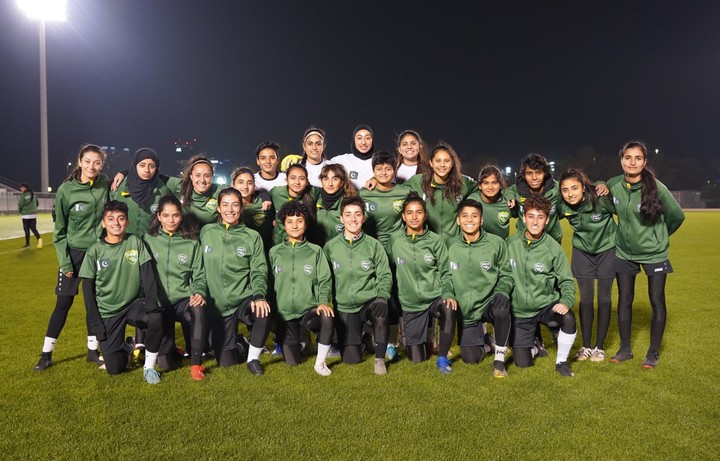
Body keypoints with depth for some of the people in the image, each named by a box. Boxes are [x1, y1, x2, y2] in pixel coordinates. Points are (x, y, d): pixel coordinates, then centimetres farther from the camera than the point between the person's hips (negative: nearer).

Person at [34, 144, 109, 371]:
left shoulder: (106, 185, -3)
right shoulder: (66, 190, -10)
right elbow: (60, 230, -5)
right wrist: (64, 260, -9)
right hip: (74, 252, -2)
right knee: (63, 302, 2)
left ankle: (93, 350, 22)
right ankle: (46, 353, 15)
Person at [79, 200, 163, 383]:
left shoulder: (135, 242, -4)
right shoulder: (95, 250, -6)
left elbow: (147, 274, -6)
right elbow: (88, 287, -2)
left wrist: (151, 302, -20)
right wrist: (95, 321, -6)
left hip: (133, 304, 0)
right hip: (107, 312, 0)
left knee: (156, 318, -33)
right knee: (115, 368, -7)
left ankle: (149, 367, -11)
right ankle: (125, 348, 29)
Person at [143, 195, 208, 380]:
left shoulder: (192, 242, 4)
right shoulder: (148, 239, 3)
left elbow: (199, 275, 5)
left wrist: (199, 292, -15)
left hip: (184, 299, 0)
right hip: (158, 302, 0)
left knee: (198, 310, -38)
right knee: (163, 362, -10)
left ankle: (196, 363, -19)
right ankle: (168, 347, 30)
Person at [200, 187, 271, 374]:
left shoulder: (252, 236, 0)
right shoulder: (206, 232, 4)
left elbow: (259, 271, -5)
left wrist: (259, 296, -21)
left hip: (244, 299, -1)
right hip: (217, 304, 1)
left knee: (263, 313, -35)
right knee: (226, 361, -1)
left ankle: (253, 358, -9)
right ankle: (236, 344, 36)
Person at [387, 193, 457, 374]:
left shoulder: (435, 240, -5)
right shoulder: (395, 240, -3)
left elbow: (446, 272, -1)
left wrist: (448, 293, -18)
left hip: (435, 297, -1)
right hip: (410, 303, 1)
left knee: (449, 310, -38)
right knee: (416, 358, 3)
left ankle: (442, 357, -13)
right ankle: (423, 335, 40)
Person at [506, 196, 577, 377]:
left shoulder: (553, 247, -11)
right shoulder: (511, 243, -8)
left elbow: (567, 281, -4)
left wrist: (566, 302, -22)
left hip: (546, 304, -1)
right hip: (519, 310, 1)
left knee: (568, 318, -34)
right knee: (522, 363, -1)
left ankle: (561, 361, -6)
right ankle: (534, 345, 36)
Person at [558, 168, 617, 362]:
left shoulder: (601, 199, -30)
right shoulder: (562, 206, -20)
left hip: (607, 249, -2)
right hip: (582, 251, 2)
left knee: (604, 297, 3)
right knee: (586, 297, 2)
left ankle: (599, 347, 15)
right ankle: (586, 346, 14)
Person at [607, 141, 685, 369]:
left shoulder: (656, 187, -19)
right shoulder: (614, 185, -8)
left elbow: (677, 216, -6)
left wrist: (659, 236, 6)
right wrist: (627, 229, 8)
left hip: (654, 253, -3)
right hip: (624, 252, 3)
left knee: (657, 301, 4)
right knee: (624, 300, 8)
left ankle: (654, 352, 18)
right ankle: (625, 348, 21)